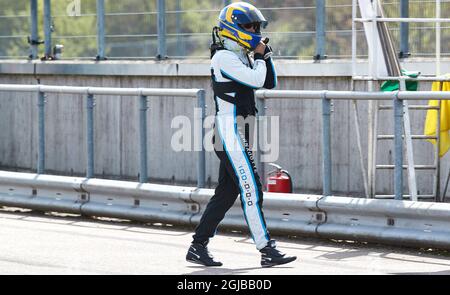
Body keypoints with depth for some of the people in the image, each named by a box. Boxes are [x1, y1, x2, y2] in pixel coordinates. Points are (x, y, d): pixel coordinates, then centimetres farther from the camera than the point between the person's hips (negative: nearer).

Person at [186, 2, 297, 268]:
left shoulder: (242, 57, 17)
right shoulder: (224, 57, -12)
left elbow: (269, 83, 20)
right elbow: (256, 80, -21)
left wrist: (265, 55, 7)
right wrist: (259, 57, -4)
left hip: (239, 136, 10)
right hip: (230, 134, -10)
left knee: (226, 193, 11)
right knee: (251, 191, -12)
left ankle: (198, 247, 15)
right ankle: (267, 250, -14)